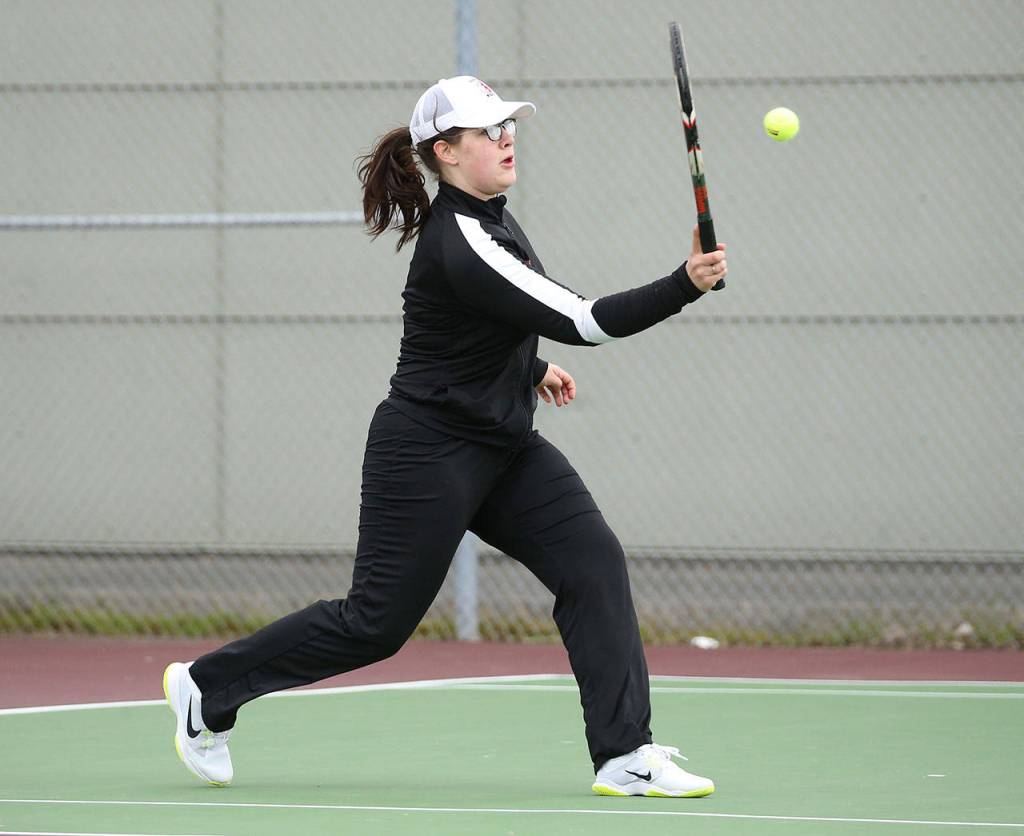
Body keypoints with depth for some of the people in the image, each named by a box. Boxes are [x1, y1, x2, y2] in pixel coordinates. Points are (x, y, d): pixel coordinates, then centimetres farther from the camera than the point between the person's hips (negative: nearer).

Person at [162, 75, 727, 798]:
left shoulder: (489, 217, 7)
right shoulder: (459, 244, -24)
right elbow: (581, 320, -30)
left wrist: (530, 368, 22)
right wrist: (685, 286, -35)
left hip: (502, 448, 9)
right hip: (428, 453, -9)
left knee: (594, 562, -8)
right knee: (376, 622, 0)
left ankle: (625, 756, -10)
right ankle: (206, 687, 19)